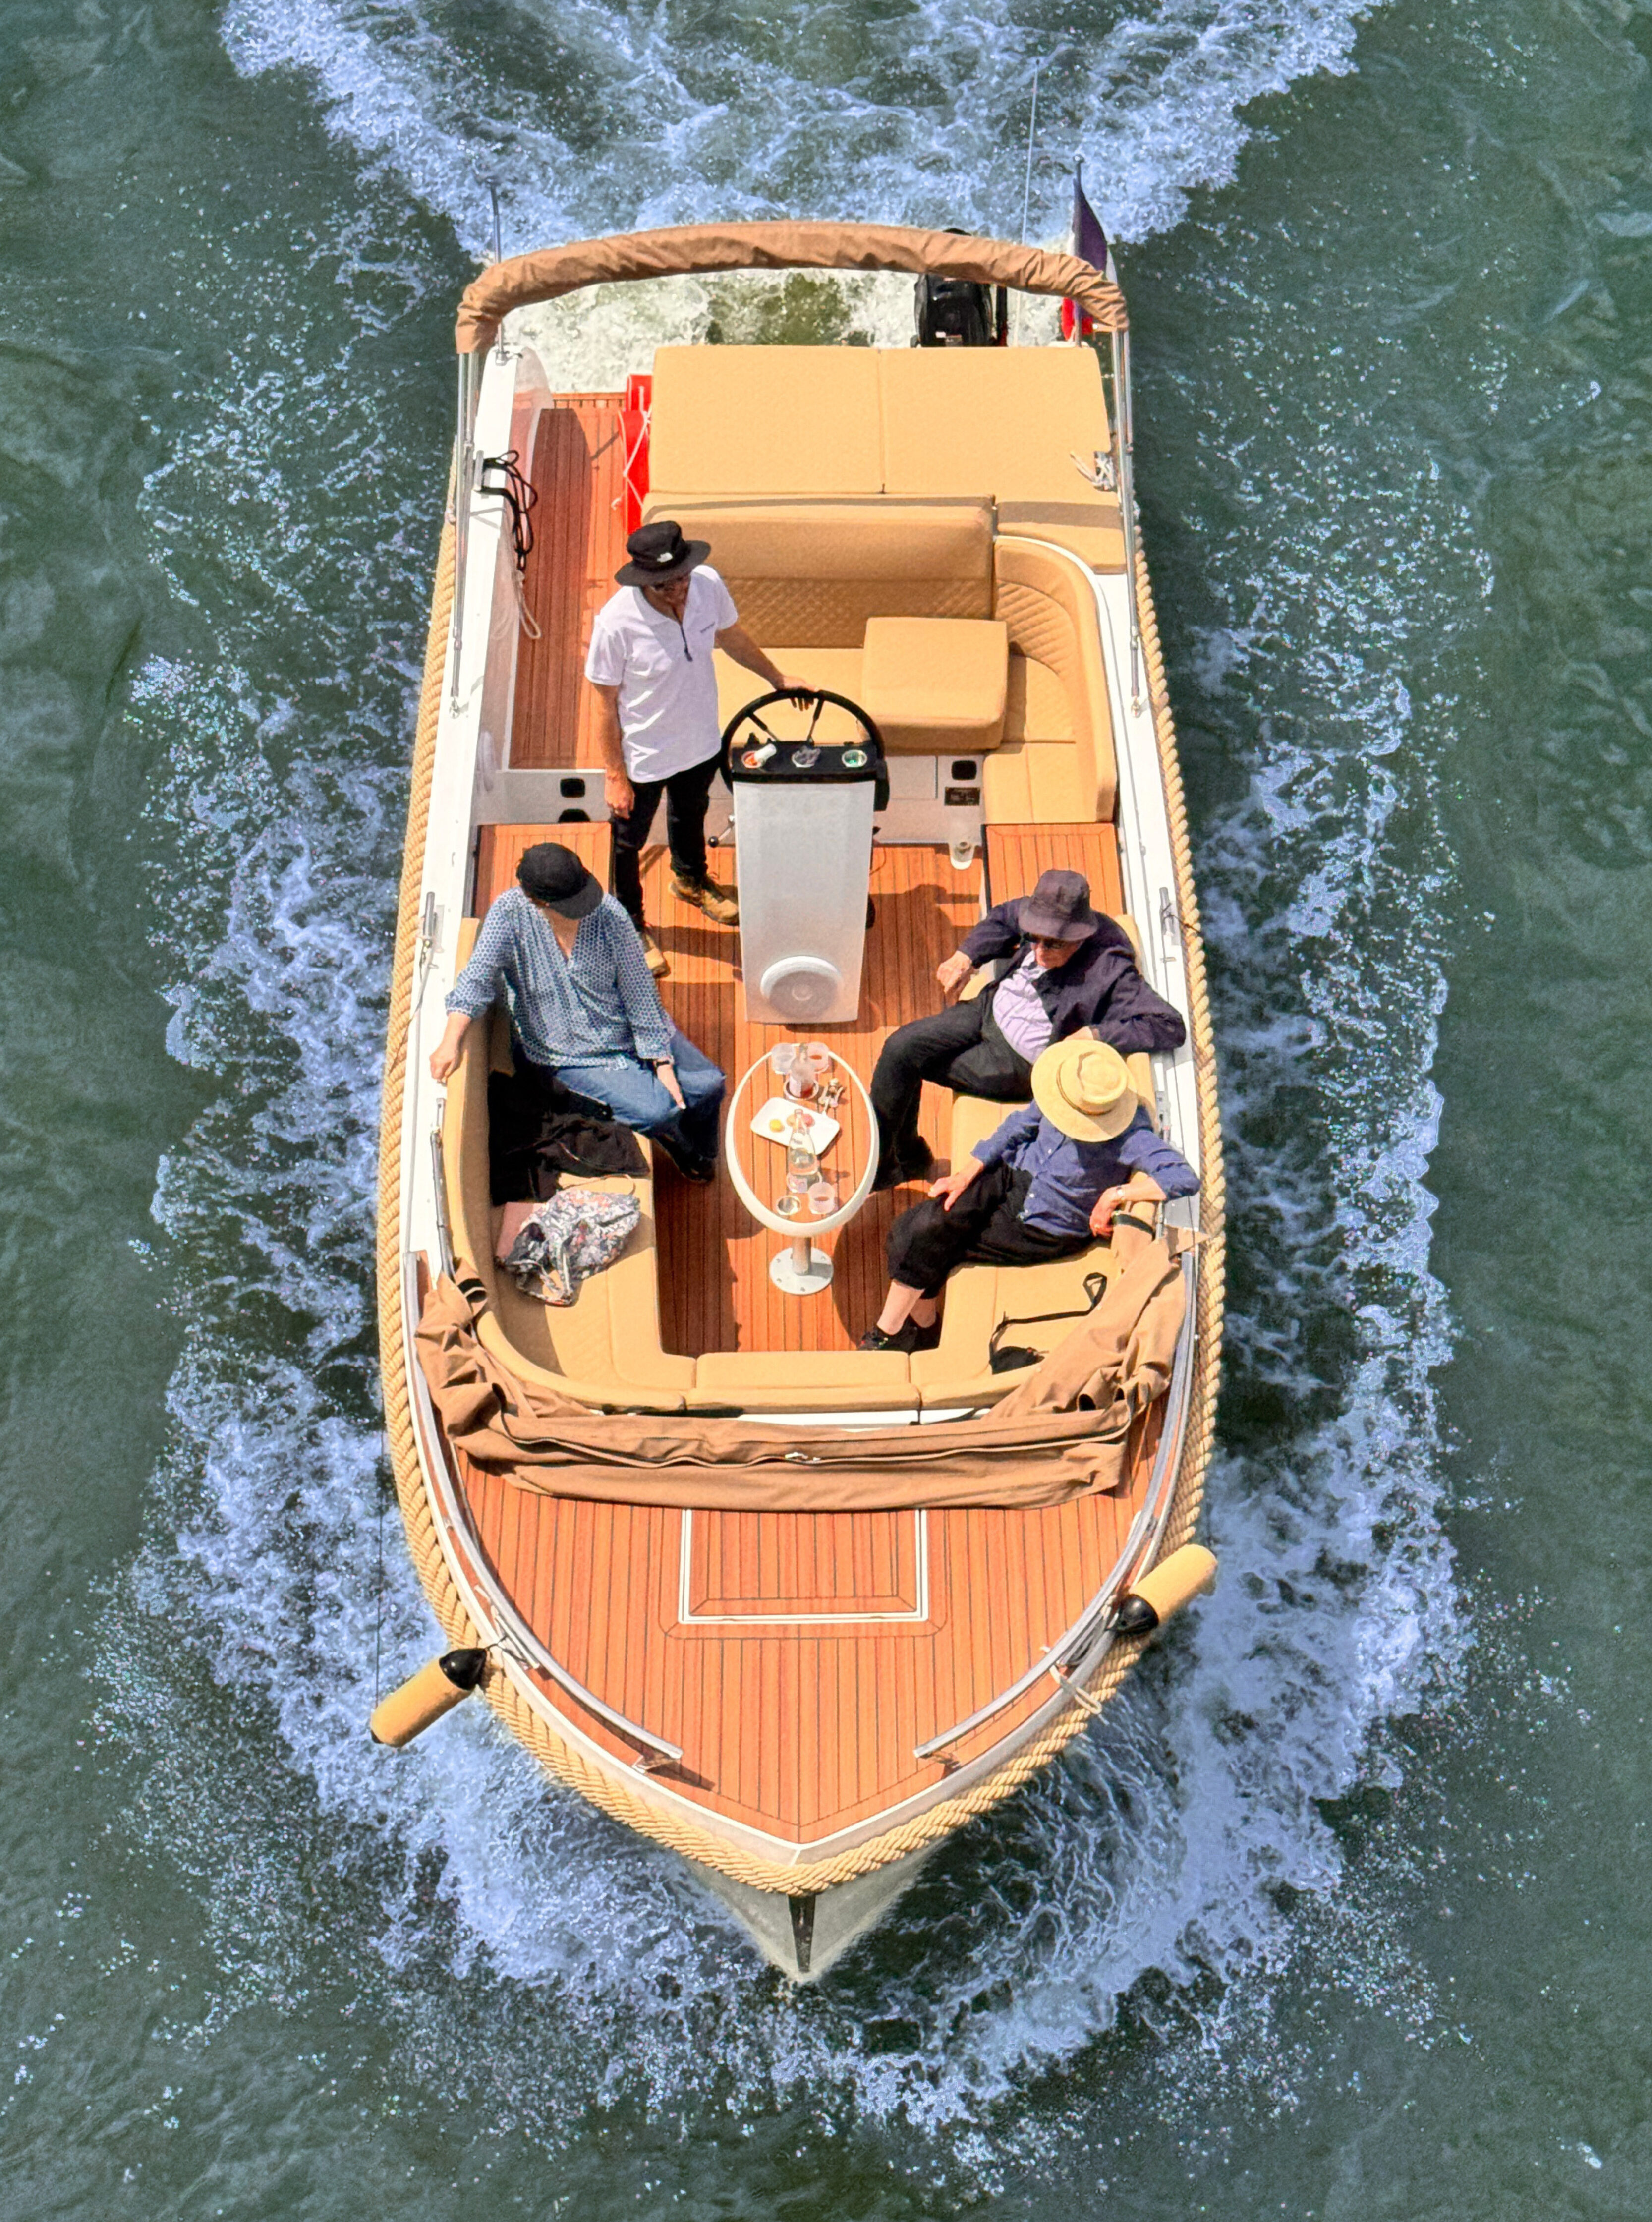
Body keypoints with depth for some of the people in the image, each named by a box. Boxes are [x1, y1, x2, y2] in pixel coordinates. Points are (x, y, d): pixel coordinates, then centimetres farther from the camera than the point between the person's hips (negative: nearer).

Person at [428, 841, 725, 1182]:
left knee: (709, 1084, -8)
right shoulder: (508, 914, -17)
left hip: (634, 1033, 3)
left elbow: (640, 991, -10)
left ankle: (702, 1155, 27)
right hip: (572, 1057, -3)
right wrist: (451, 1041, -38)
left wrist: (662, 1062, -10)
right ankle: (678, 1146, 18)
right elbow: (477, 980, -21)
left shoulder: (608, 913, -14)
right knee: (656, 1110, -22)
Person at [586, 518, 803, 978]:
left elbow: (732, 637, 2)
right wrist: (614, 776, -15)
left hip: (701, 742, 5)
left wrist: (778, 679, 14)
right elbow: (606, 705, -21)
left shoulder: (708, 584, -21)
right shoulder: (616, 622, -33)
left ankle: (690, 879, 64)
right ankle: (630, 924, 46)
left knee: (691, 815, 33)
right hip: (643, 755, -5)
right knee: (629, 841, 19)